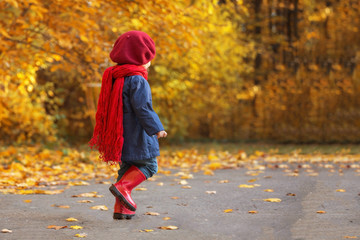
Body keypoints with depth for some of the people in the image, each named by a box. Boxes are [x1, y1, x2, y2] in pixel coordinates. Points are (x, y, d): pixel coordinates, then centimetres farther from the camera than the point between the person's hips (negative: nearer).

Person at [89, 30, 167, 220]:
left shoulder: (114, 77, 12)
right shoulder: (137, 80, -16)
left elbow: (108, 107, 18)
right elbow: (142, 108, -23)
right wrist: (156, 128, -21)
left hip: (119, 132, 9)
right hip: (135, 133, -9)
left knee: (127, 167, 15)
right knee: (148, 165, 2)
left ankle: (121, 208, 11)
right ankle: (122, 187, -16)